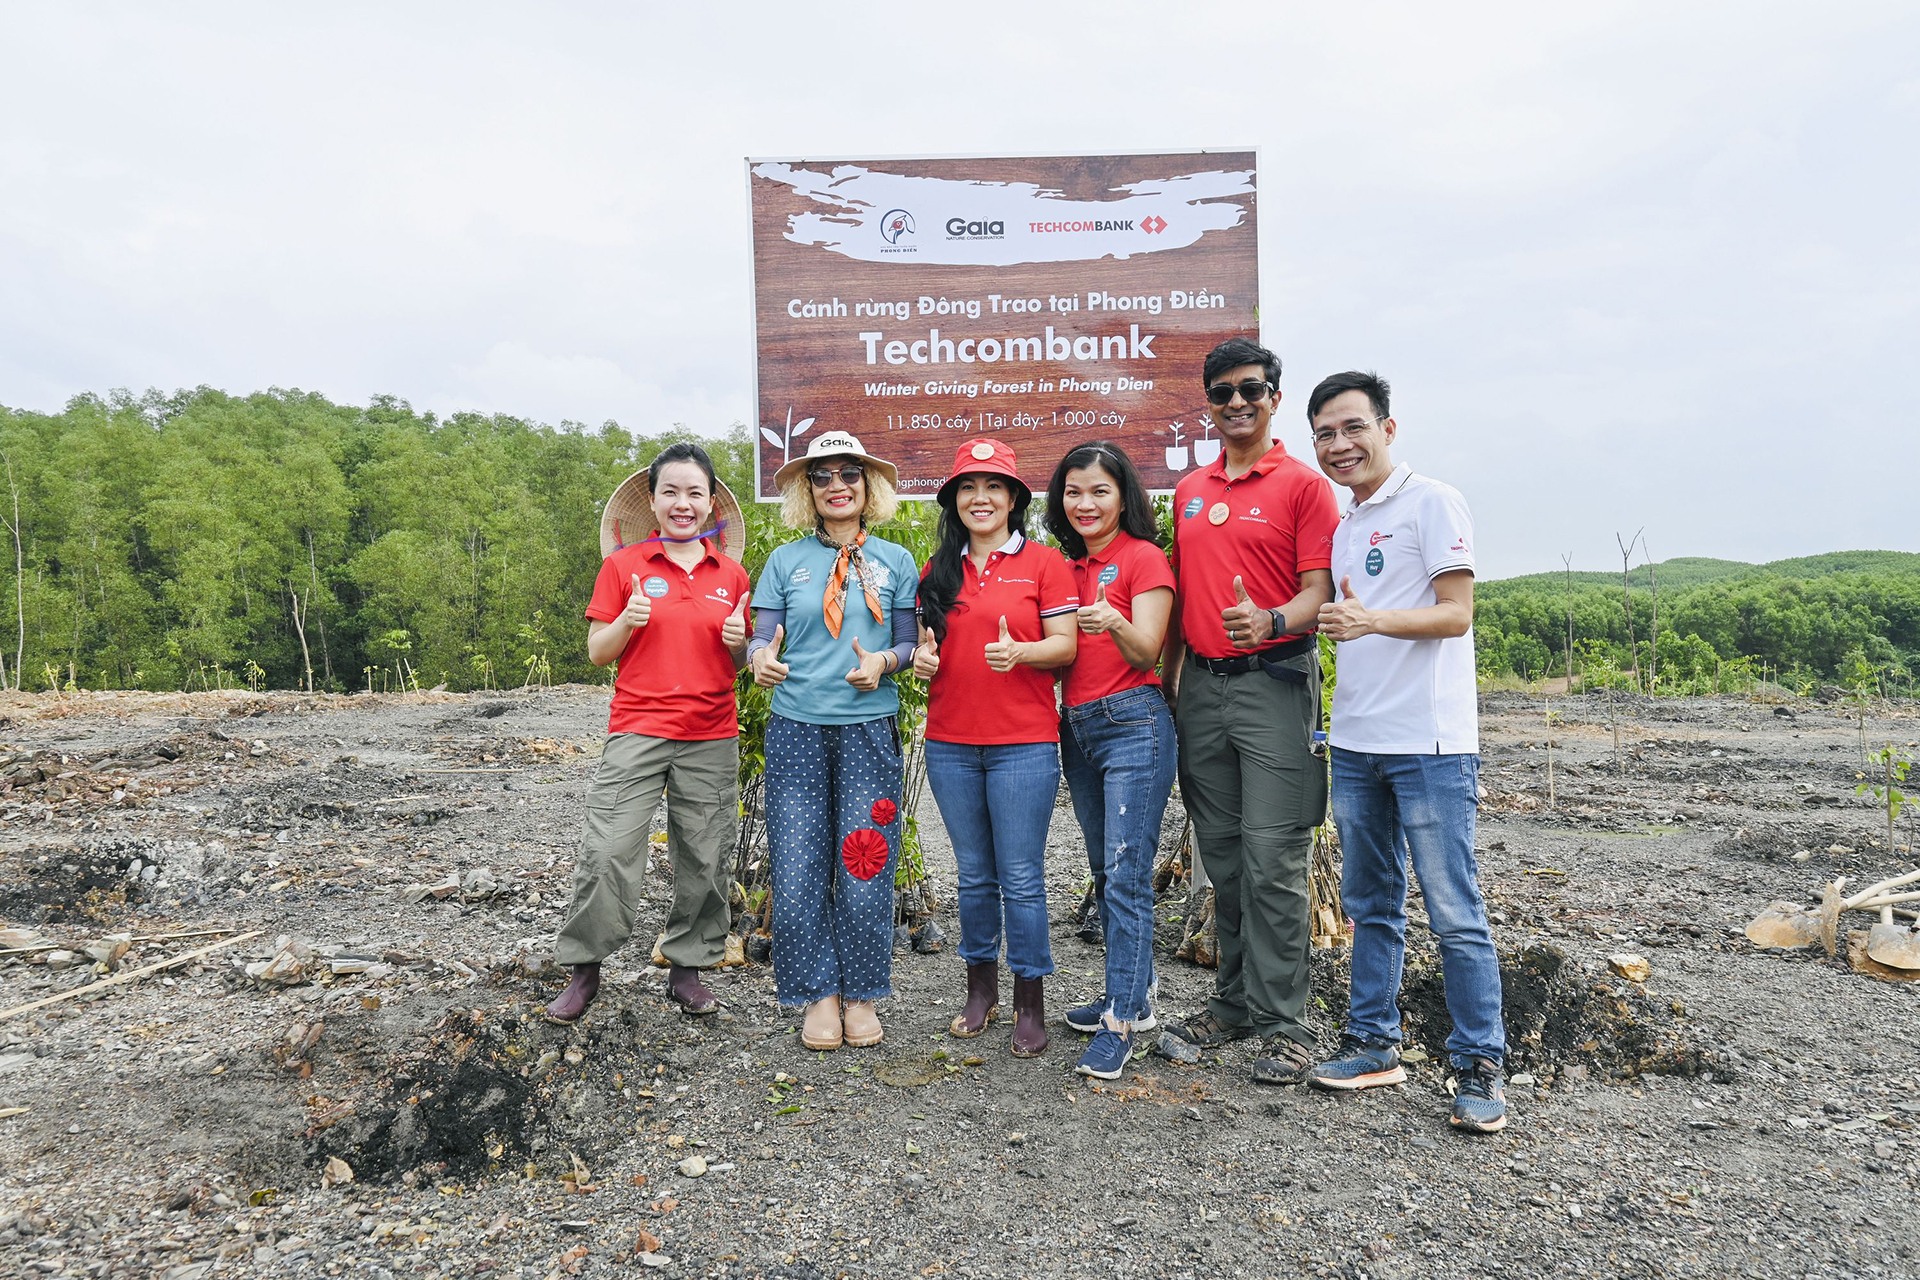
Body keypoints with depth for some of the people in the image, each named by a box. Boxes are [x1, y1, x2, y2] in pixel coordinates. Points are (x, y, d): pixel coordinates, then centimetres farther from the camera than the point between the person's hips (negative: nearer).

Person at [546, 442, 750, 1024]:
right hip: (637, 729, -2)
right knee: (607, 851, -6)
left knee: (705, 858, 7)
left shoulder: (731, 575, 9)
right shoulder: (624, 566, 2)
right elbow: (597, 653, 4)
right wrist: (627, 621, -15)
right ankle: (585, 971, 11)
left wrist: (738, 640, -7)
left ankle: (687, 967, 23)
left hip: (712, 736, 3)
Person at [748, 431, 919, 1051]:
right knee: (797, 870, 0)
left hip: (870, 730, 0)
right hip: (796, 728, 1)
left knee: (866, 868, 0)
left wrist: (882, 662, -13)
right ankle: (820, 995, 18)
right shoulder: (785, 561, 8)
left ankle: (860, 995, 19)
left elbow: (908, 644, 8)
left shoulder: (895, 561, 7)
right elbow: (762, 637, 3)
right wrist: (760, 657, -19)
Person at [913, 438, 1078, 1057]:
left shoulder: (1044, 563, 0)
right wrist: (921, 654, -3)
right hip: (950, 743, 4)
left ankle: (1030, 1002, 14)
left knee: (1021, 878, 0)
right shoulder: (938, 571, 12)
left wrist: (1020, 652, -23)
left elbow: (1065, 645, -4)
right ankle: (980, 988, 28)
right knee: (974, 874, 14)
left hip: (1023, 743, -4)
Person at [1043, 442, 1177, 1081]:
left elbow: (1146, 653, -13)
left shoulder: (1143, 557, -4)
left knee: (1127, 874, -9)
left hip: (1133, 723, -8)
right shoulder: (1068, 565, 16)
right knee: (1105, 872, 14)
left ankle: (1121, 1022, -5)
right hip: (1078, 727, 8)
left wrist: (1114, 624, -32)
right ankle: (1130, 996, 25)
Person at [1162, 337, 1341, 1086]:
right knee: (1222, 857, 12)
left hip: (1273, 681, -5)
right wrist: (1167, 681, 16)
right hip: (1201, 687, 6)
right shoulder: (1189, 491, 16)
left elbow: (1319, 591, -8)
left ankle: (1283, 1024, 4)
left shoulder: (1303, 484, -1)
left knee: (1273, 860, -6)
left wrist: (1270, 621, -28)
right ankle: (1235, 1002, 24)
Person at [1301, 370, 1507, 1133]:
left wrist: (1372, 621, -27)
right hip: (1355, 742, 7)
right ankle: (1373, 1043, 24)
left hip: (1429, 743, -7)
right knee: (1370, 905, 14)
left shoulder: (1431, 503, -5)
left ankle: (1480, 1067, 8)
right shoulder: (1343, 527, 17)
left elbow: (1456, 613, -14)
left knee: (1454, 913, -3)